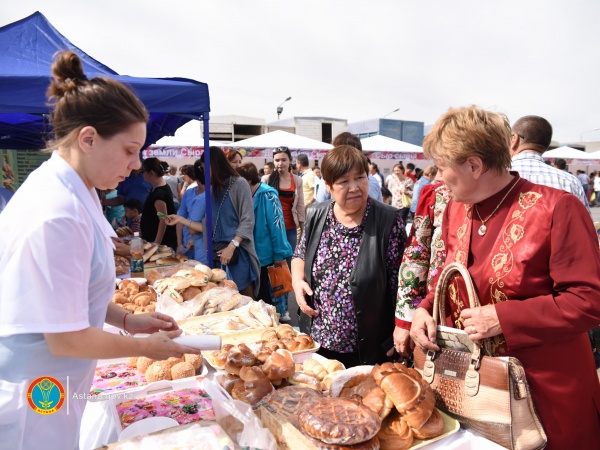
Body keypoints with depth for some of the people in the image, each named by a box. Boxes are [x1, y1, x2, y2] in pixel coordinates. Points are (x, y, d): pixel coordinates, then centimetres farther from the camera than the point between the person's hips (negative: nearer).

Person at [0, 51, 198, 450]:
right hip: (32, 407, -8)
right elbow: (67, 339, -24)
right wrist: (146, 347, -11)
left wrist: (126, 319, 4)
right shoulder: (57, 216, -29)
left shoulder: (70, 193, 2)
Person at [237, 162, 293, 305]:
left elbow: (277, 225, -18)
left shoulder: (267, 194, -15)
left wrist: (279, 254, -19)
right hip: (254, 255, 8)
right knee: (259, 293, 18)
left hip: (267, 255, -7)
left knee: (268, 294, 6)